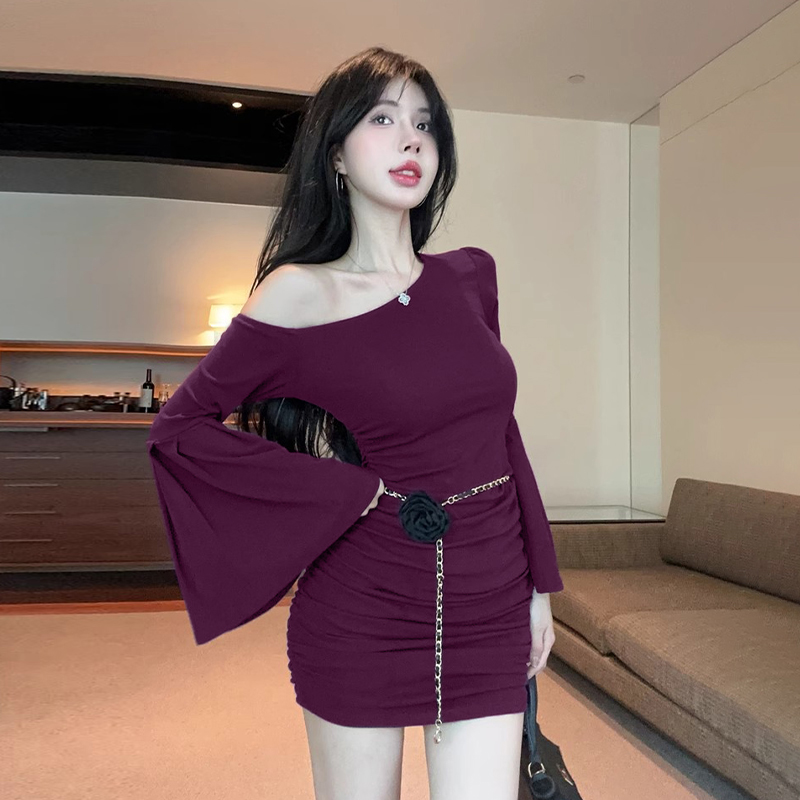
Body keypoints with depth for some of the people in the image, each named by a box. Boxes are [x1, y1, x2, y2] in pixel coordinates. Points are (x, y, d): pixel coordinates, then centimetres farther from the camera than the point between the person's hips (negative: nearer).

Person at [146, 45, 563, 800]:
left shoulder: (471, 275, 3)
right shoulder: (298, 293, -10)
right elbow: (176, 427, -3)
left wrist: (538, 582, 12)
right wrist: (345, 489, -9)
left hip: (487, 606, 4)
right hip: (365, 611, -3)